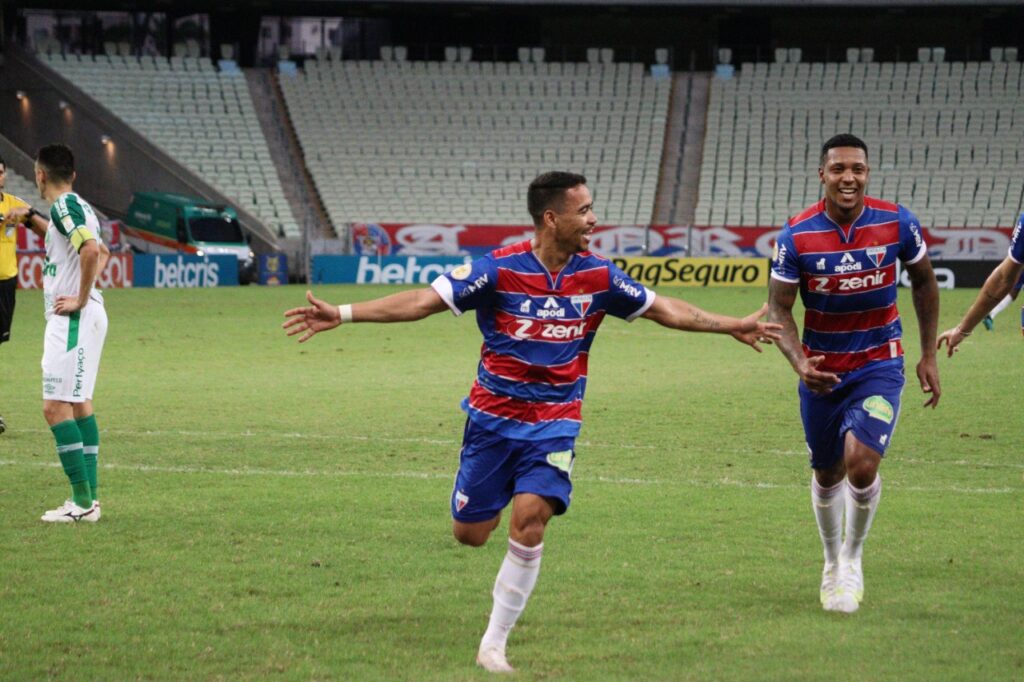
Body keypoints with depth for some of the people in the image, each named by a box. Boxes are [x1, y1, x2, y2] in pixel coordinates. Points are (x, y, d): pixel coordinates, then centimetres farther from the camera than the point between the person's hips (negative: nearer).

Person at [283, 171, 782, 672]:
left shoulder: (597, 275, -2)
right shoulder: (500, 270, -14)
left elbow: (663, 309, 13)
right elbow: (424, 301, -15)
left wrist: (733, 326, 16)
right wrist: (342, 315, -24)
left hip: (555, 423, 1)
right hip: (493, 415, -1)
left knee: (529, 520, -17)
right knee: (469, 534, 1)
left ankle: (494, 644, -6)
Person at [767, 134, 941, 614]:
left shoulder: (897, 223, -11)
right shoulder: (796, 236, -14)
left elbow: (923, 281, 6)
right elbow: (779, 308, -7)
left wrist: (928, 355, 7)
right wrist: (799, 363, -25)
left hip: (879, 366, -1)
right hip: (821, 370, 1)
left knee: (861, 464, -20)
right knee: (827, 474, 13)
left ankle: (852, 556, 7)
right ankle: (832, 562, 39)